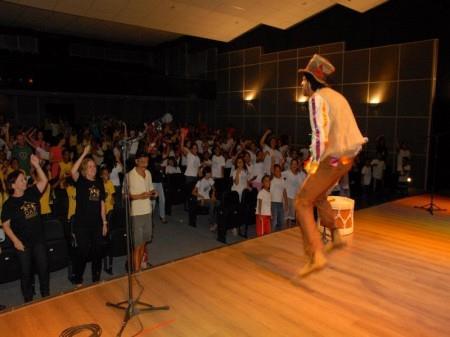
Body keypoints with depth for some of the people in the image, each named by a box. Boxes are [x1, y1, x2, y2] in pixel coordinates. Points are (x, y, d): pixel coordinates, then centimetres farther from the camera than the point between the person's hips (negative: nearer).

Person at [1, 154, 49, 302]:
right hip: (23, 243, -3)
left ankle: (46, 296, 26)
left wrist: (36, 165, -13)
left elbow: (44, 180, -5)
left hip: (39, 239, 3)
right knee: (26, 271, 9)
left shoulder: (31, 193, 2)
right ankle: (28, 300, 25)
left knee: (43, 268, 10)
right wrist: (15, 241, -14)